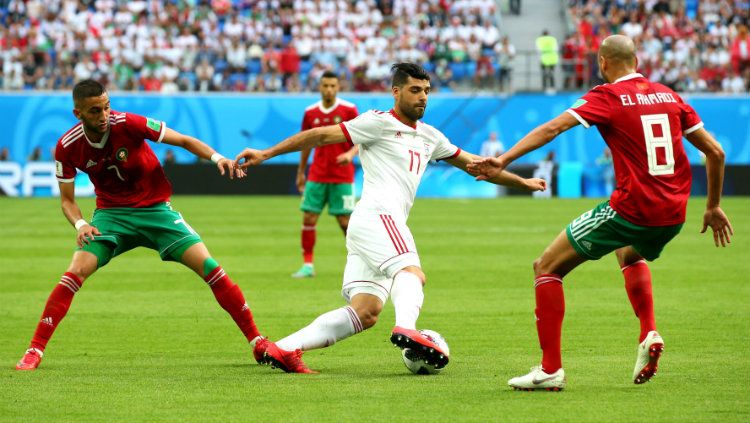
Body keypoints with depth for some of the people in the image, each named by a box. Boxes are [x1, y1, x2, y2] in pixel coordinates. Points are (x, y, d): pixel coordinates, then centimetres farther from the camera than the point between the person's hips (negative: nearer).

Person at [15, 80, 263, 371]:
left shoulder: (128, 124, -19)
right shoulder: (68, 147, -11)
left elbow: (184, 141, -9)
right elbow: (67, 200, 0)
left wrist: (217, 157, -26)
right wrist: (81, 225, -21)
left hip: (156, 209, -1)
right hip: (111, 214, 1)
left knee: (208, 267, -13)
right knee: (75, 273, -20)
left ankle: (257, 341, -3)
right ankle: (34, 351, -12)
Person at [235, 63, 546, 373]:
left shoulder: (429, 137, 25)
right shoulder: (379, 123, 1)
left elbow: (472, 163, 34)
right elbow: (323, 135, -2)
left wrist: (522, 182, 37)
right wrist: (265, 154, -5)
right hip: (377, 216, -8)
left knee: (365, 312, -3)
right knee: (412, 273, -31)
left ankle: (281, 349, -7)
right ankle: (406, 329, -59)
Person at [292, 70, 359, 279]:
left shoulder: (349, 110, -4)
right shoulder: (311, 113, 5)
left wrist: (351, 153, -23)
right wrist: (301, 172, 17)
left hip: (342, 177, -3)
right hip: (317, 175, 3)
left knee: (345, 221, -4)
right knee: (308, 218, -3)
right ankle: (307, 265, 4)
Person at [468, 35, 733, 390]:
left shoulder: (607, 97, -3)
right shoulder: (669, 96, 12)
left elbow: (553, 127, -16)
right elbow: (715, 152, 13)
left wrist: (504, 160, -21)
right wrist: (713, 207, 24)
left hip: (631, 210, -6)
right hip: (673, 214, 6)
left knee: (546, 268, 6)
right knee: (629, 254, 40)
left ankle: (550, 369, 1)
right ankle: (649, 335, 20)